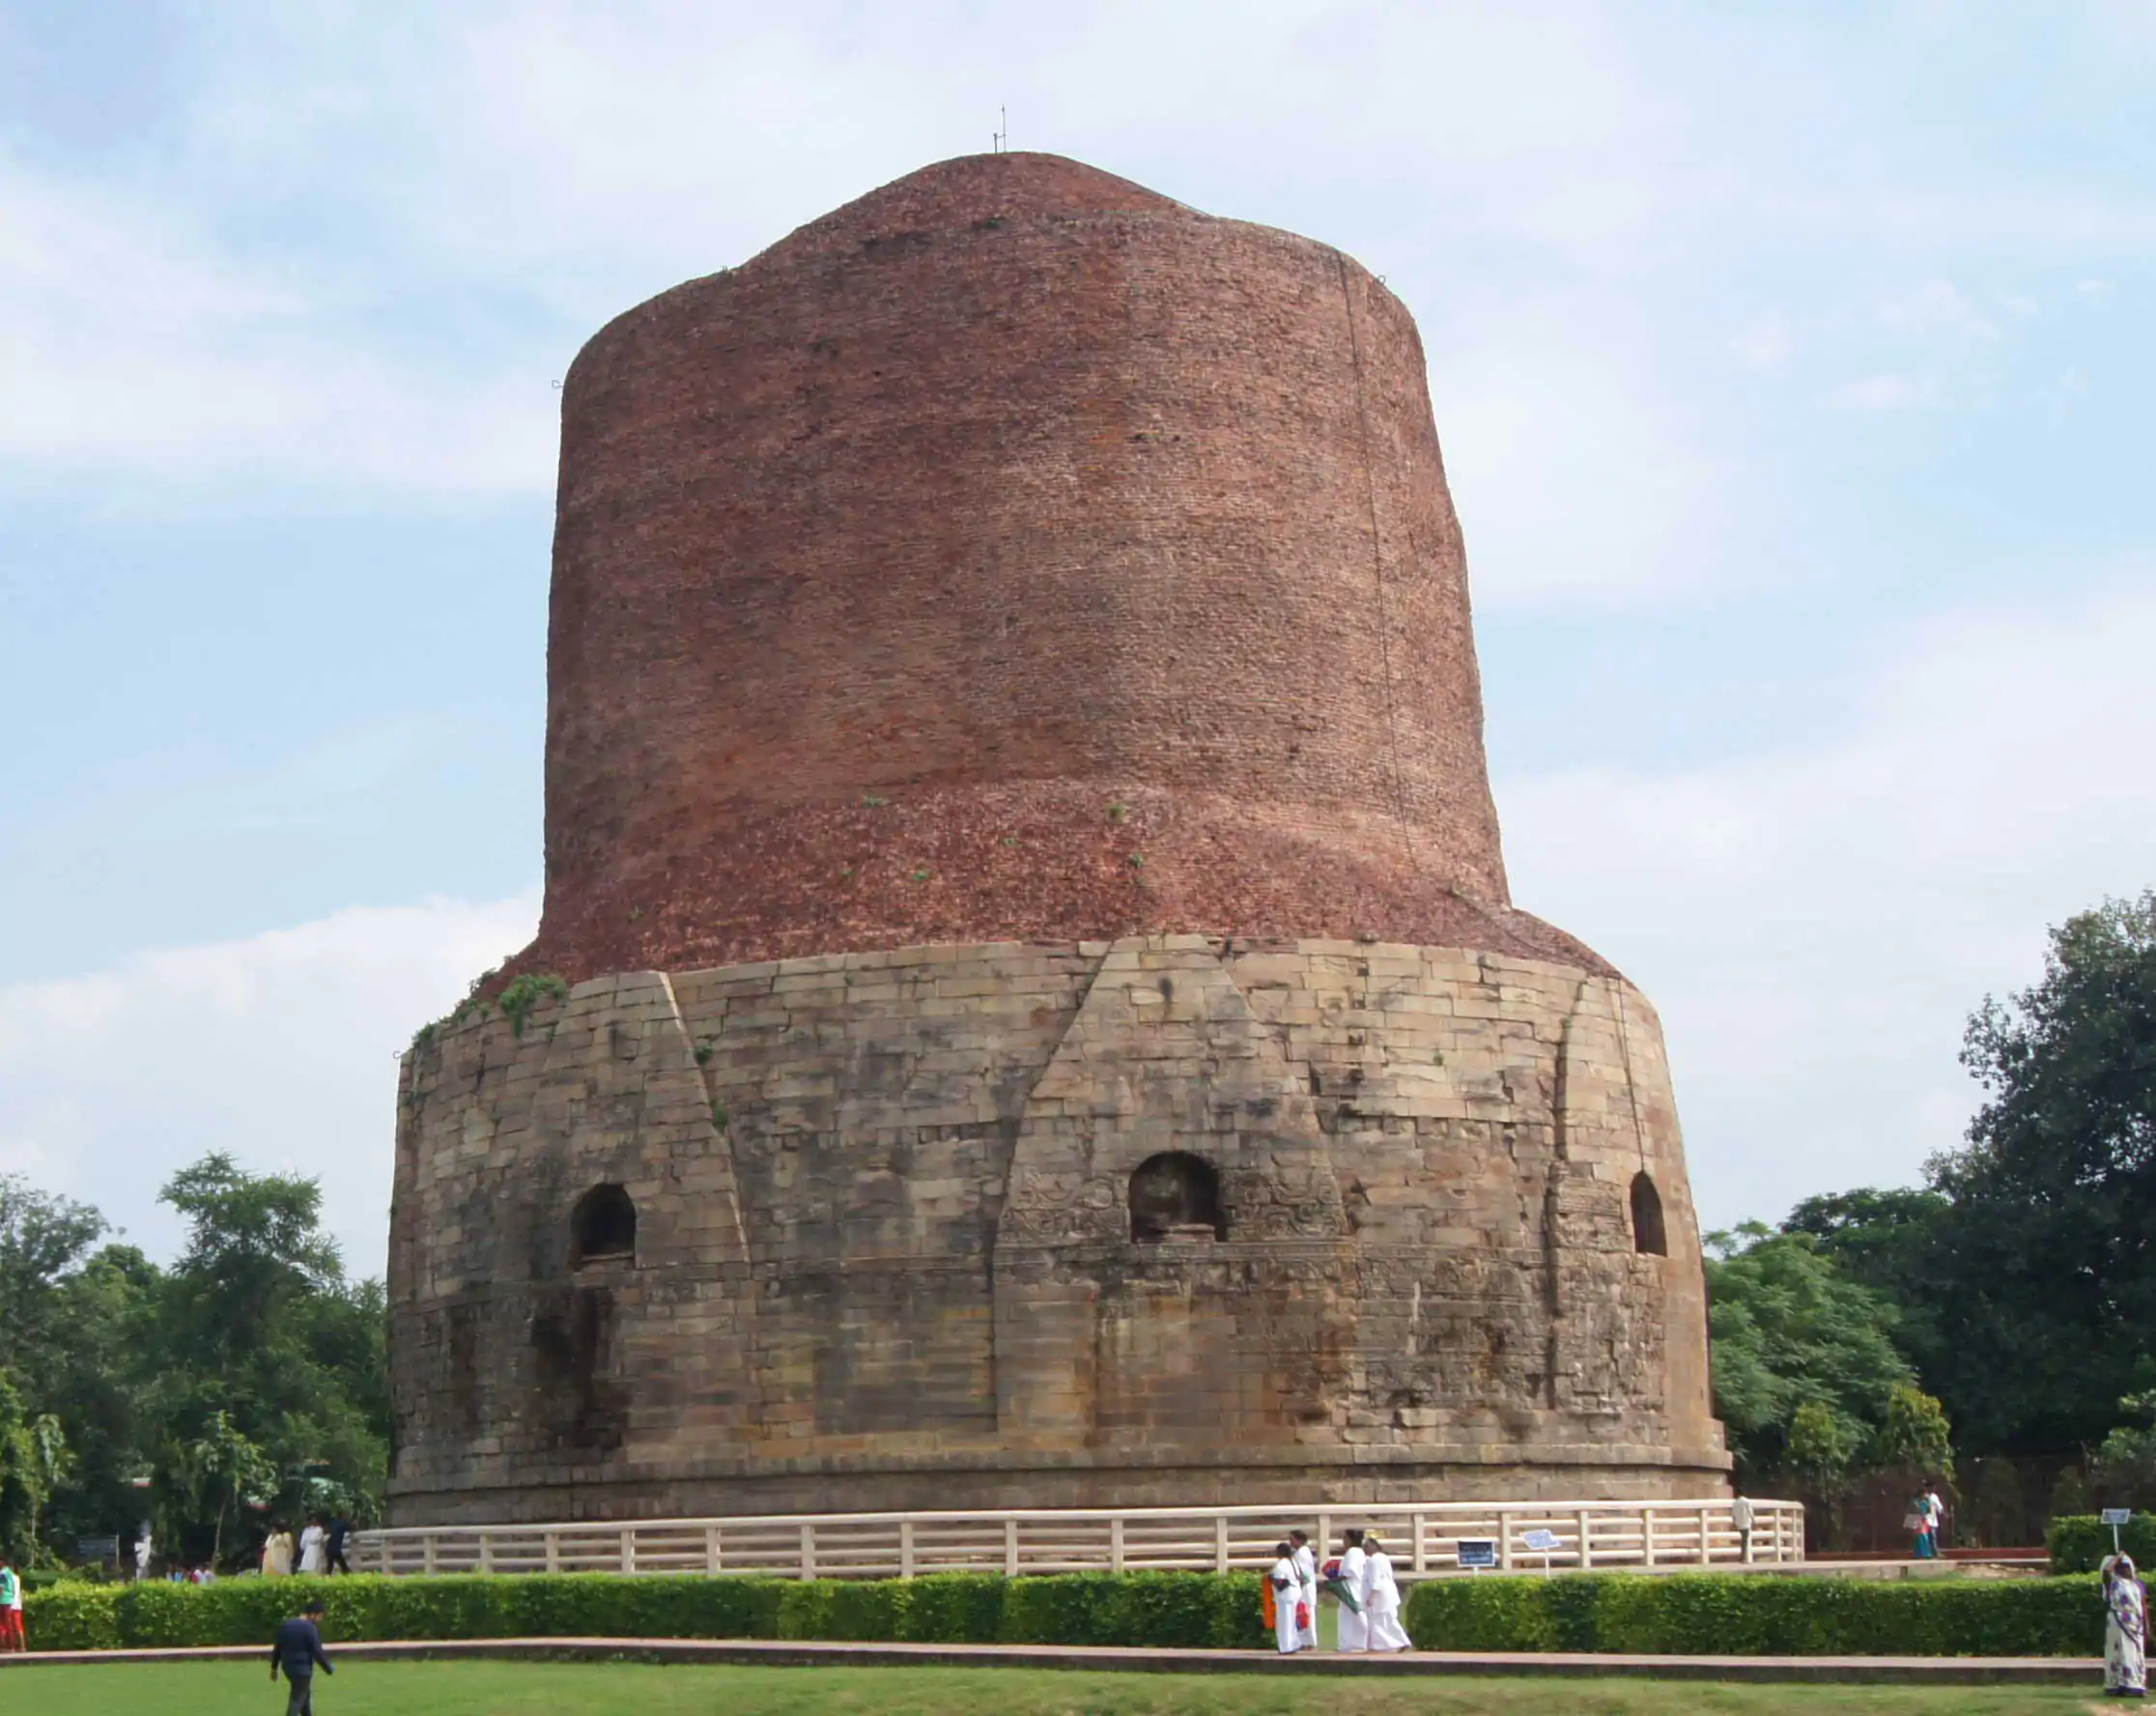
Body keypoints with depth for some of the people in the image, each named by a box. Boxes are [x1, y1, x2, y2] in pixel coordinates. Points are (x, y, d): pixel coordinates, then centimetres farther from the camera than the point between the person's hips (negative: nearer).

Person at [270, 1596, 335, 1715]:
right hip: (303, 1669, -8)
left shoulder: (285, 1625, 8)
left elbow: (277, 1648, 12)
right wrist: (329, 1669, -4)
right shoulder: (310, 1628, -16)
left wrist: (274, 1668, 20)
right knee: (296, 1700, -4)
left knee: (305, 1695, 25)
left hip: (288, 1667, 8)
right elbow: (317, 1652, -16)